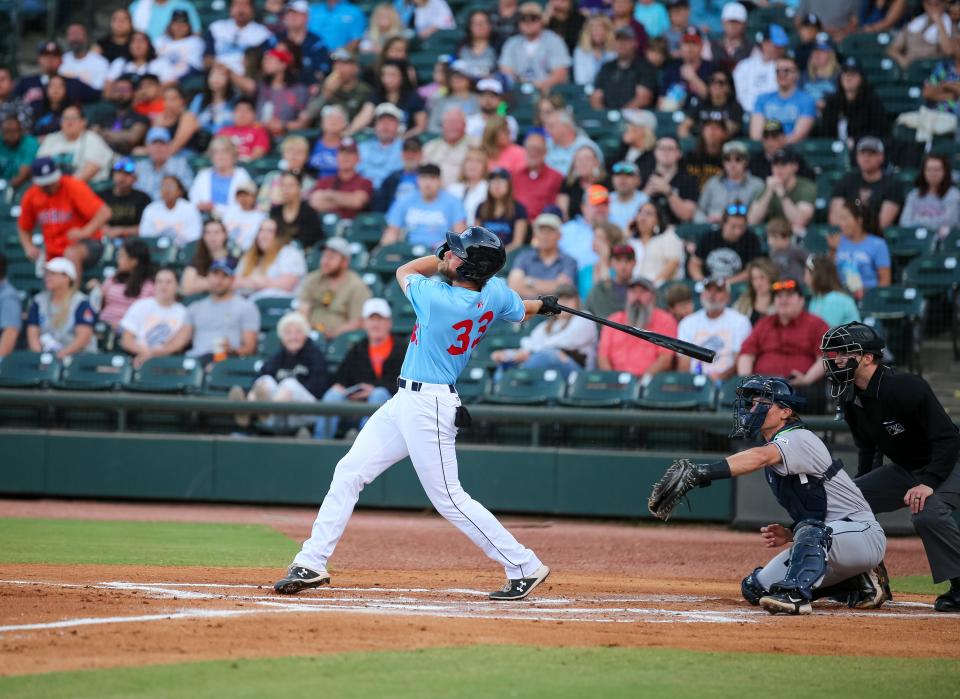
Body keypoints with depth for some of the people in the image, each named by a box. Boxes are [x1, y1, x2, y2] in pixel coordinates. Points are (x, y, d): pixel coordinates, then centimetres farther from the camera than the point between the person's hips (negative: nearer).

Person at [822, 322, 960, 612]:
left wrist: (928, 483, -34)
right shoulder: (850, 397, -2)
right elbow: (867, 447, 14)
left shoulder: (906, 388, -27)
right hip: (902, 470, 9)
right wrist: (860, 487, 8)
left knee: (928, 512, -37)